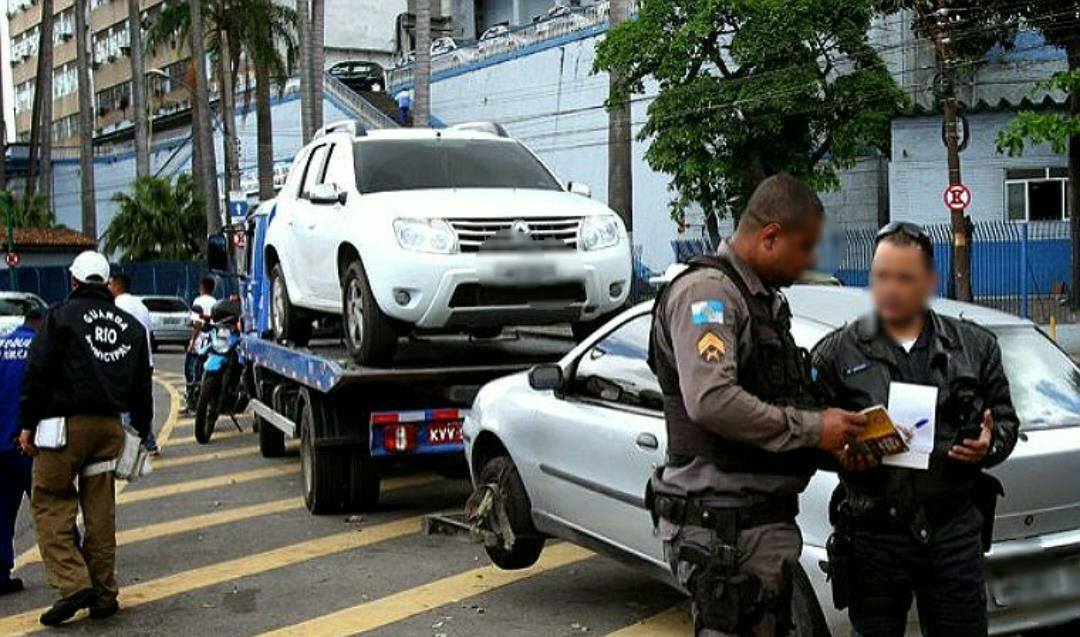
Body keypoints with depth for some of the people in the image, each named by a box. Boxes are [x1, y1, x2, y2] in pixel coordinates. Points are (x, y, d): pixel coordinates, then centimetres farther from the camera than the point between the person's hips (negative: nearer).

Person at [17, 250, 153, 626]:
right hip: (111, 425, 5)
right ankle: (104, 595, 13)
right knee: (100, 508, 9)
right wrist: (143, 431, 25)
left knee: (49, 502, 2)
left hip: (68, 422, -5)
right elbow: (143, 386, 19)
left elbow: (38, 373, -7)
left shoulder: (62, 316, -2)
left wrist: (28, 424, -1)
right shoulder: (130, 325, 15)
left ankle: (73, 583, -11)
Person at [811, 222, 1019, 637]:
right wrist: (842, 455, -18)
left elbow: (1005, 421, 16)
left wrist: (990, 445, -5)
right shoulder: (836, 353, 2)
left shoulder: (975, 346, 11)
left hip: (955, 529, 2)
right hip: (874, 535, -2)